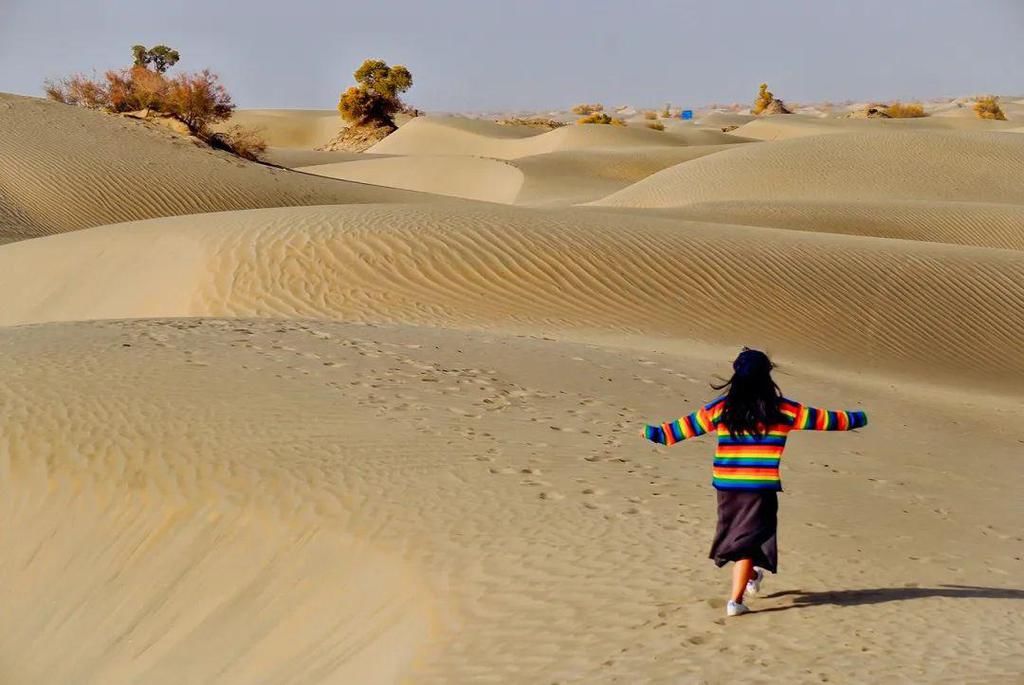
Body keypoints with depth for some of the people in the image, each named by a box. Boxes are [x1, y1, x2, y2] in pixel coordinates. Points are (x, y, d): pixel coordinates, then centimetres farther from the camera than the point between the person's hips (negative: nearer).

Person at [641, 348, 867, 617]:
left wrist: (654, 433, 21)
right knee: (748, 540, 2)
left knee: (737, 532, 24)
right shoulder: (781, 410, -3)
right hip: (761, 487, -3)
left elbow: (686, 426, 7)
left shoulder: (721, 408, 0)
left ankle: (752, 575, 44)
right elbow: (820, 419, 6)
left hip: (727, 485, 3)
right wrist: (855, 419, 20)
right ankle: (736, 600, -4)